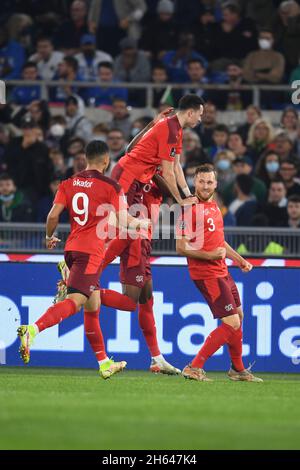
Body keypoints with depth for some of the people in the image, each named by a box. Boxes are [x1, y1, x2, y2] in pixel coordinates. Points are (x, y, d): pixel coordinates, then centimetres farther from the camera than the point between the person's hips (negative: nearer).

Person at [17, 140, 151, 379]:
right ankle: (32, 330, -38)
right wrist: (142, 223, 14)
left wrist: (50, 238, 20)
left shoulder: (68, 184, 9)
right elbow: (124, 220, -7)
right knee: (75, 301, -16)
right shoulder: (110, 186, -3)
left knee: (93, 306, 14)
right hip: (92, 251, -7)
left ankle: (104, 363, 20)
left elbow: (53, 216, 2)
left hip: (72, 249, 7)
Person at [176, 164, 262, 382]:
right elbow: (181, 247, -19)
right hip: (207, 274, -10)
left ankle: (238, 369, 37)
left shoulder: (214, 206, 13)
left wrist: (240, 260, 23)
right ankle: (194, 368, -12)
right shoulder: (191, 209, -15)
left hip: (222, 272, 10)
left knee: (238, 315, 21)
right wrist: (209, 255, -28)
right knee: (232, 324, -14)